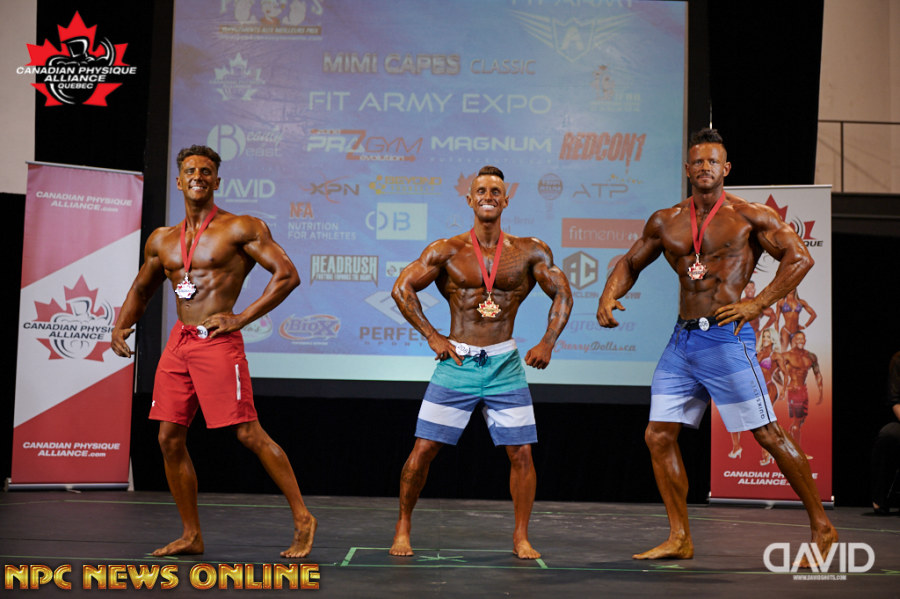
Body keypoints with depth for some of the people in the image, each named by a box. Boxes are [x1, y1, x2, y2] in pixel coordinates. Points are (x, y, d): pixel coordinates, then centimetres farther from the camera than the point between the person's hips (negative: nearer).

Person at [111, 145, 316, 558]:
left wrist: (243, 318, -12)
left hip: (217, 341, -7)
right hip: (178, 342, 7)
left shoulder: (239, 229, -4)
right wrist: (121, 326, 11)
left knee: (250, 434, -10)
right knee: (169, 439, 5)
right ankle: (191, 536, 16)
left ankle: (302, 519, 0)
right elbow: (141, 290, 28)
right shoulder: (162, 240, 15)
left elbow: (288, 274, -8)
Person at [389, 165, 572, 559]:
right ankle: (403, 527, 15)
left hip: (505, 363, 1)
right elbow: (402, 289, 0)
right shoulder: (447, 251, -1)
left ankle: (521, 537, 13)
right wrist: (432, 336, -4)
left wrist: (548, 342, 0)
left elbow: (562, 294, 11)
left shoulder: (530, 252, 3)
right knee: (423, 449, -2)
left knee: (521, 452, -2)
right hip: (457, 361, -1)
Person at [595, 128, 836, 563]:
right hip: (681, 339, 6)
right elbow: (631, 263, 22)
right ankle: (680, 539, 12)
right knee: (658, 436, 3)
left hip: (725, 338, -6)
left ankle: (821, 527, 10)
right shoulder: (666, 221, 13)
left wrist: (757, 304, -15)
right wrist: (608, 297, 2)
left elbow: (799, 257, -6)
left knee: (769, 435, -4)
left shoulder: (749, 216, -2)